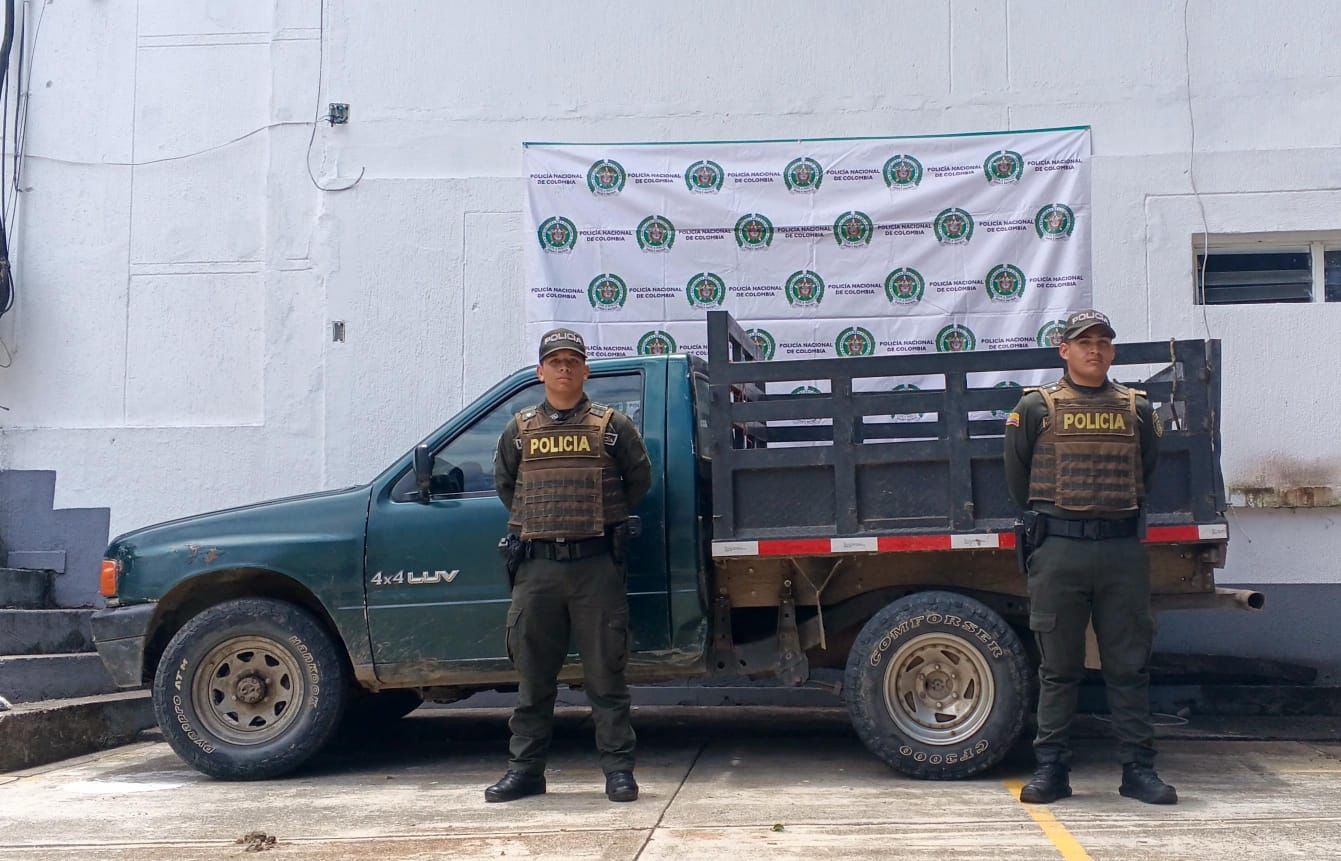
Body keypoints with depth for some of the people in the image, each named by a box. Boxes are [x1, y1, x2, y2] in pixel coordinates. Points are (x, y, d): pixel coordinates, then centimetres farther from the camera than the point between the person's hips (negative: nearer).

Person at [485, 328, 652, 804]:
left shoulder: (613, 425, 4)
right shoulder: (519, 430, 11)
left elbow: (640, 478, 13)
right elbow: (504, 484, 24)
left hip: (596, 563, -2)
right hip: (536, 566, 3)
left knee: (605, 674, 0)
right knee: (533, 675, 7)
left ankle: (618, 769, 7)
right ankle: (525, 768, 16)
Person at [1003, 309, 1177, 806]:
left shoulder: (1136, 409, 11)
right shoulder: (1036, 408, 4)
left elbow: (1147, 474, 19)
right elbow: (1017, 479, 10)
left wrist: (1123, 515, 15)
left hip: (1122, 550, 2)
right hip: (1059, 551, -2)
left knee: (1129, 666, 6)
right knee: (1058, 667, 5)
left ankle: (1139, 769, 13)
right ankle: (1051, 769, 12)